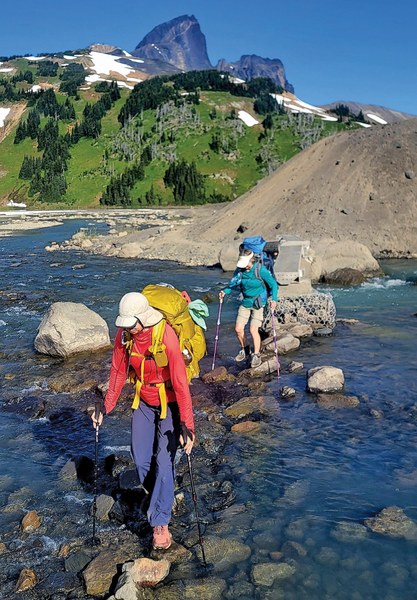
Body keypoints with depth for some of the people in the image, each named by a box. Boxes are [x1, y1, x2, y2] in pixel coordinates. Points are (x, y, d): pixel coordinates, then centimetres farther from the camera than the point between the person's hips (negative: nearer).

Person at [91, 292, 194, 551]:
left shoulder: (166, 337, -32)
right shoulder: (124, 335, -14)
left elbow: (180, 382, -32)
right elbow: (118, 371, -1)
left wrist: (186, 425, -34)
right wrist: (106, 407, 0)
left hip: (170, 403, -5)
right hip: (144, 401, 6)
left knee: (164, 461, -7)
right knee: (141, 459, 11)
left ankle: (160, 524, 5)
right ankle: (162, 497, 38)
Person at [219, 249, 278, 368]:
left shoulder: (261, 270, -16)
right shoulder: (239, 270, -3)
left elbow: (273, 284, -9)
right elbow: (233, 284, 9)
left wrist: (274, 299, -23)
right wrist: (224, 291, -11)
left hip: (258, 303, -5)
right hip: (245, 302, 5)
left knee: (253, 330, -12)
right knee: (238, 329, 1)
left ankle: (256, 356, 7)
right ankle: (244, 350, 28)